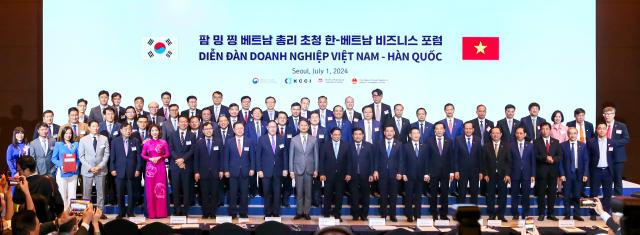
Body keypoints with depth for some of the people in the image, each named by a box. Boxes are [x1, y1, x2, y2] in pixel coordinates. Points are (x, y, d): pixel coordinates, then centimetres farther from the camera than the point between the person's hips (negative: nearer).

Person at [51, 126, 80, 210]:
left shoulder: (75, 144, 10)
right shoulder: (58, 144, 5)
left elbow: (78, 158, 10)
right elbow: (53, 158, 2)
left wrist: (77, 165, -9)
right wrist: (60, 165, -14)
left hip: (73, 172, 2)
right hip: (62, 172, -2)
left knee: (72, 195, 0)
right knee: (63, 194, -1)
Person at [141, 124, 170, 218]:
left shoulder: (163, 142, 4)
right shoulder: (147, 143, 5)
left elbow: (168, 154, 3)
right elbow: (142, 155, 5)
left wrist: (159, 157, -12)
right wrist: (150, 158, -11)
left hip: (161, 166, 0)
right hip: (150, 166, 1)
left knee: (161, 188, 0)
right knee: (150, 189, 0)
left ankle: (161, 212, 7)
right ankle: (151, 213, 6)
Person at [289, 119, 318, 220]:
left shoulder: (313, 139, 4)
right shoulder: (294, 140, 3)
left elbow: (316, 155, 6)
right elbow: (291, 156, 3)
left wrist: (316, 169, 2)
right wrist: (291, 170, -2)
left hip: (309, 169, 1)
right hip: (298, 169, 0)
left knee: (308, 192, 4)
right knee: (299, 192, 3)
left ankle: (306, 212, 12)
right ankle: (299, 212, 12)